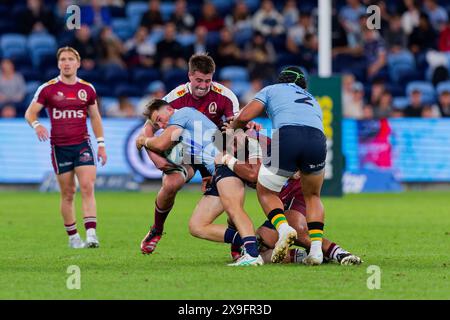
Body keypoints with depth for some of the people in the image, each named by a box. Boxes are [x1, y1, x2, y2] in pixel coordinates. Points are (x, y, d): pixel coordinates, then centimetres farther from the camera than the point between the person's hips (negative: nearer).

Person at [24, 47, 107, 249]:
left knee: (87, 187, -15)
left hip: (83, 145, 1)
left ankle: (91, 234, -21)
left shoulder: (87, 89, 6)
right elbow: (30, 112, 0)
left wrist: (101, 144, 11)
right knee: (67, 194, 4)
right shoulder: (48, 89, -1)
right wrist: (36, 125, -23)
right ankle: (73, 237, 16)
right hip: (59, 147, -1)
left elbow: (95, 117, 16)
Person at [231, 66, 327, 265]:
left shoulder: (272, 90, 28)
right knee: (312, 196, 27)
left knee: (265, 191, 19)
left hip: (287, 136, -3)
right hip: (318, 139, 3)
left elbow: (243, 117, 18)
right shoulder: (313, 101, 40)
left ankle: (284, 228, -10)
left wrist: (231, 131, 38)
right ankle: (316, 249, 9)